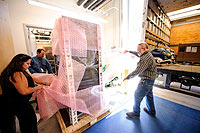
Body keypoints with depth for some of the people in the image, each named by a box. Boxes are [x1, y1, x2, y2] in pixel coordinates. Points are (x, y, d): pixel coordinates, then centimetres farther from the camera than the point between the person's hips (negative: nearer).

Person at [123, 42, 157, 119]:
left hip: (146, 80, -10)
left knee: (137, 96, 3)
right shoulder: (147, 54, 5)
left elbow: (137, 71, -31)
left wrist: (127, 77, -22)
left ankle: (136, 114, 22)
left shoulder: (146, 58, -27)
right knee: (149, 95, 23)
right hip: (150, 79, 10)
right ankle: (152, 112, 44)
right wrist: (129, 51, 24)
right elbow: (137, 54, 24)